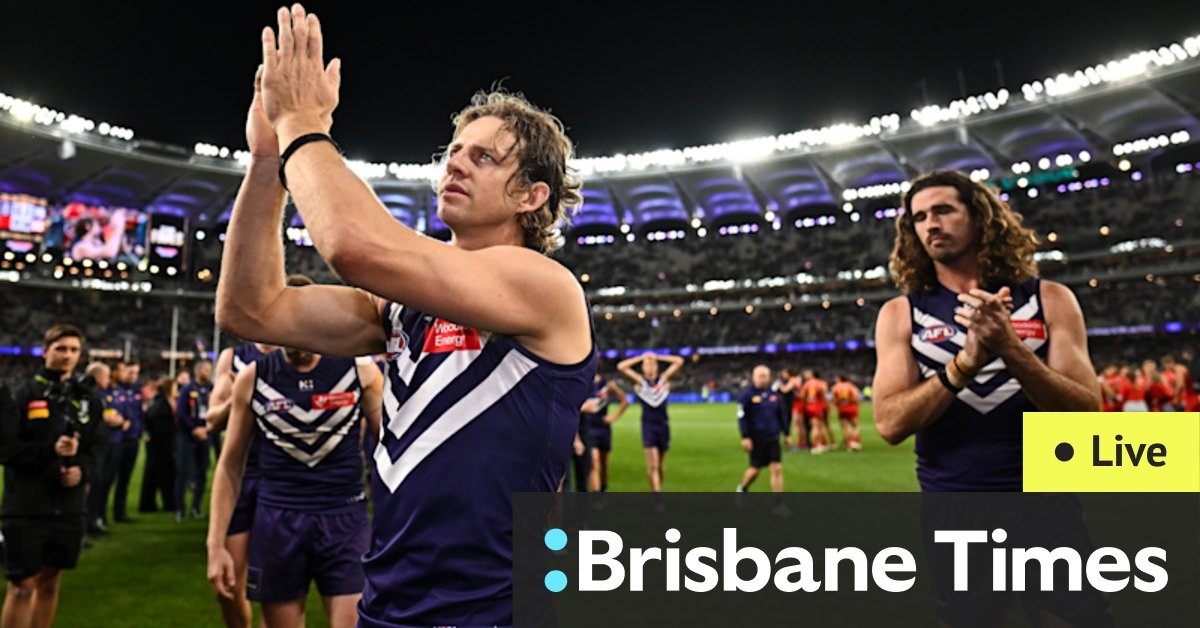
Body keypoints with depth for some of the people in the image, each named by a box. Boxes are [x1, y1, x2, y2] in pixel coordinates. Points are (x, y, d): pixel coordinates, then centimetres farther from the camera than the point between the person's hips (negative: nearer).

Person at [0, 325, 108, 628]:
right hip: (26, 507, -4)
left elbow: (96, 450, 7)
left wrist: (82, 470, -12)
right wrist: (50, 449, -21)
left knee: (50, 580, 13)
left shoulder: (88, 399, 9)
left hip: (69, 507, 4)